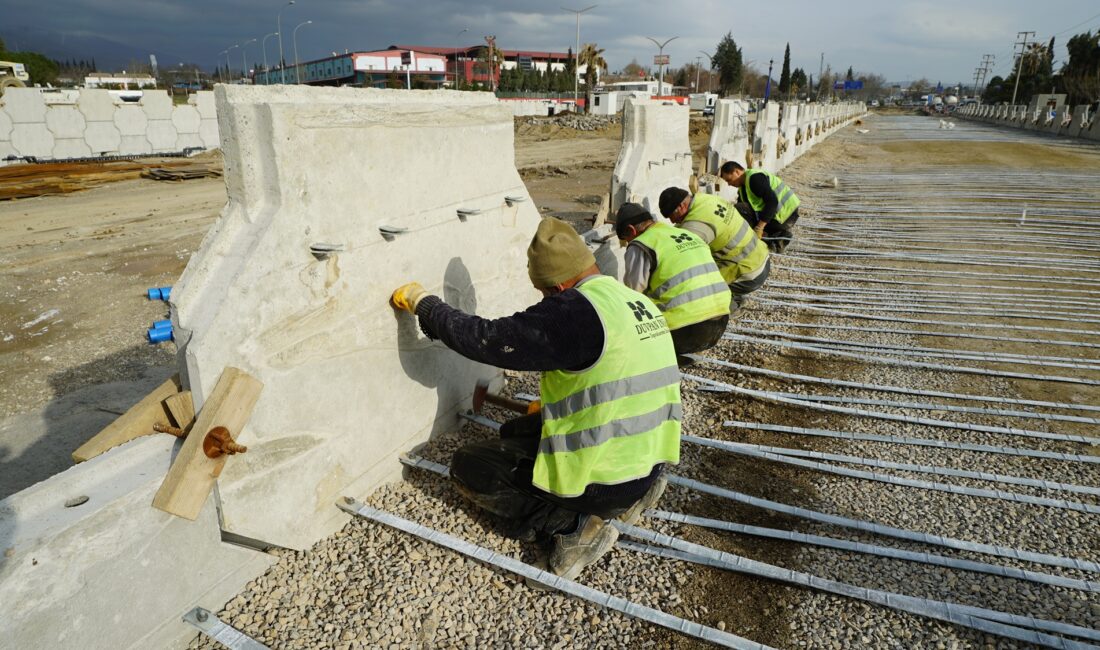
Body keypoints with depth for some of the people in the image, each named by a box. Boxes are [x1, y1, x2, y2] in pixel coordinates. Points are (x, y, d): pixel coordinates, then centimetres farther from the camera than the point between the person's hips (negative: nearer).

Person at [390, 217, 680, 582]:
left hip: (604, 479, -9)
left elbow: (488, 339, -18)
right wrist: (550, 401, 26)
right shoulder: (640, 303, 6)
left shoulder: (573, 310, -21)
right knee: (514, 432, 27)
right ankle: (623, 498, 14)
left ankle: (571, 524, -6)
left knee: (468, 467, 5)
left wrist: (423, 304, -3)